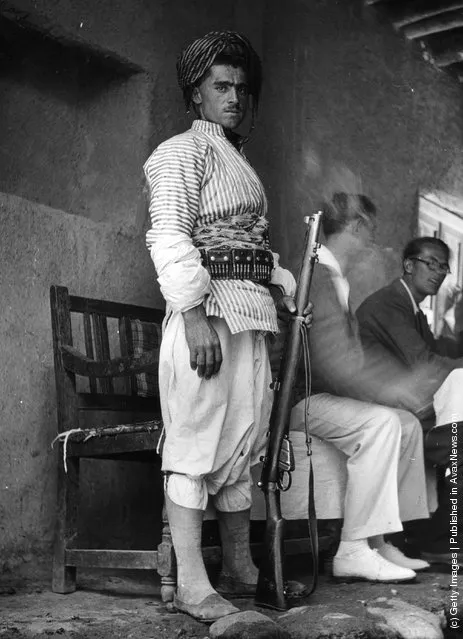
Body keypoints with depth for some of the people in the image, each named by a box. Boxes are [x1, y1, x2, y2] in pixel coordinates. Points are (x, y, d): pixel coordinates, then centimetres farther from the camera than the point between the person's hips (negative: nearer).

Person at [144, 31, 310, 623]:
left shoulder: (240, 162, 24)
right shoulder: (182, 152, -2)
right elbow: (168, 237, -13)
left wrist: (286, 293, 14)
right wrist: (195, 315, -22)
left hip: (251, 313, 9)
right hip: (208, 308, -9)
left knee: (243, 438, 11)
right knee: (198, 438, -8)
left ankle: (239, 567, 20)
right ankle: (191, 582, -3)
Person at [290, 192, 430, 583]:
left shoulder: (337, 278, 20)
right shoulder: (315, 274, -15)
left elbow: (348, 355, 17)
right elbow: (331, 357, -24)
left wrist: (385, 385, 3)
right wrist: (384, 390, -17)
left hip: (322, 394, 11)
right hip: (295, 400, -11)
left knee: (407, 424, 3)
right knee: (380, 423, -27)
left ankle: (379, 541, 2)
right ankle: (352, 551, -24)